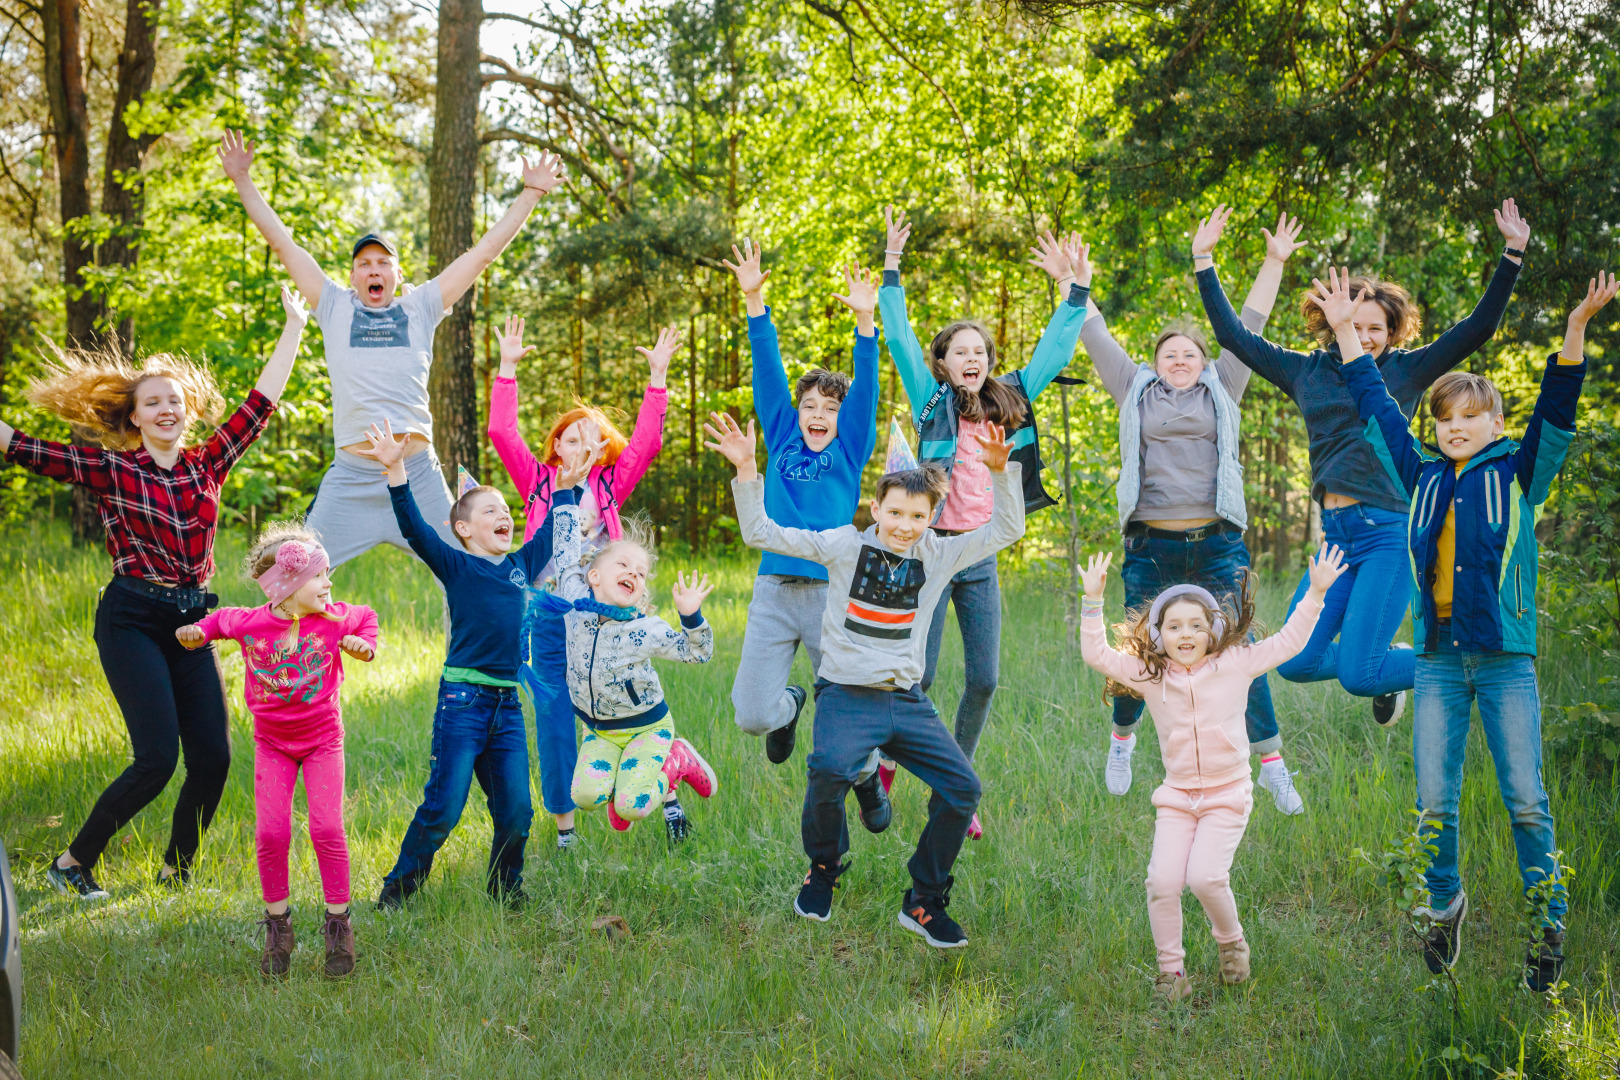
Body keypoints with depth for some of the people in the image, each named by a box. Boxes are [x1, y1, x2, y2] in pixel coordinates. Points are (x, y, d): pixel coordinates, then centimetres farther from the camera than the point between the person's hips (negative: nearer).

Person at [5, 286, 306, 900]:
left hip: (192, 622, 5)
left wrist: (294, 327, 14)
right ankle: (73, 863, 3)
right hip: (131, 620, -5)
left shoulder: (207, 465, 8)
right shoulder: (110, 471, -2)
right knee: (157, 758, -15)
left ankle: (177, 872, 19)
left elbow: (260, 404, 12)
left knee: (213, 758, -2)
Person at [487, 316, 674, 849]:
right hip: (547, 618, 0)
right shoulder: (539, 483, 8)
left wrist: (657, 375, -3)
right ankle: (563, 819, 13)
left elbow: (645, 441, 2)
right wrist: (507, 369, -5)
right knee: (554, 719, 3)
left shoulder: (610, 485, 10)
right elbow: (502, 433, 0)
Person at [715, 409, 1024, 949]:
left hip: (907, 700, 4)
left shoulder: (939, 556, 7)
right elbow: (761, 533, -1)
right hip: (846, 695, -4)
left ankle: (924, 903, 7)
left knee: (962, 787, -11)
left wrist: (1000, 472, -4)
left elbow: (1006, 529, 10)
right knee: (830, 770, -32)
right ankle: (823, 869, -1)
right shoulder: (845, 545, 0)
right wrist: (746, 470, -10)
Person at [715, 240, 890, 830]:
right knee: (752, 715, -4)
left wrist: (865, 321, -18)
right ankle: (790, 707, 33)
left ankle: (868, 780, 34)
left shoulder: (850, 450, 7)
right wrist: (755, 302, -3)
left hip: (833, 592, -1)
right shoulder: (782, 441, 11)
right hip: (774, 589, 2)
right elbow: (768, 372, 5)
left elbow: (866, 388, -5)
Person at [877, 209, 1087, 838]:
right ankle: (881, 767, 16)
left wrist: (1071, 288, 13)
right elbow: (899, 340, -6)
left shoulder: (1009, 404, 11)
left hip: (982, 556, 4)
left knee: (984, 680, 2)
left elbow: (1054, 353, 17)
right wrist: (892, 267, -10)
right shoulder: (933, 402, 1)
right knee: (918, 675, -5)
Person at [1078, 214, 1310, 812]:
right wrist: (1079, 284, 15)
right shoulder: (1136, 391, 13)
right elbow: (1097, 338, 16)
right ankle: (1122, 739, 30)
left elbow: (1248, 326, 14)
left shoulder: (1220, 390, 13)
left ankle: (1271, 763, 1)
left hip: (1217, 543, 0)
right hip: (1151, 544, 0)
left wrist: (1274, 264, 12)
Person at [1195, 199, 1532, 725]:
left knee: (1358, 675, -13)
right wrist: (1203, 260, 13)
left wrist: (1512, 254, -9)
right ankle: (1386, 664, 28)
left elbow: (1479, 327, -2)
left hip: (1388, 532, -5)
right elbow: (1233, 334, 16)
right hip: (1336, 533, 5)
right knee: (1296, 663, 0)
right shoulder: (1308, 371, 13)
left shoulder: (1405, 371, 4)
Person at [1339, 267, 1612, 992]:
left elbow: (1556, 409, -8)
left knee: (1526, 802, -3)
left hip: (1505, 659, -3)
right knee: (1434, 804, 4)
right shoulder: (1423, 477, 10)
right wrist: (1345, 331, 19)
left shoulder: (1517, 475, 3)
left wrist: (1576, 327, -20)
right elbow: (1376, 409, 17)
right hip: (1438, 659, 3)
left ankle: (1549, 924, 9)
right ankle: (1444, 905, 25)